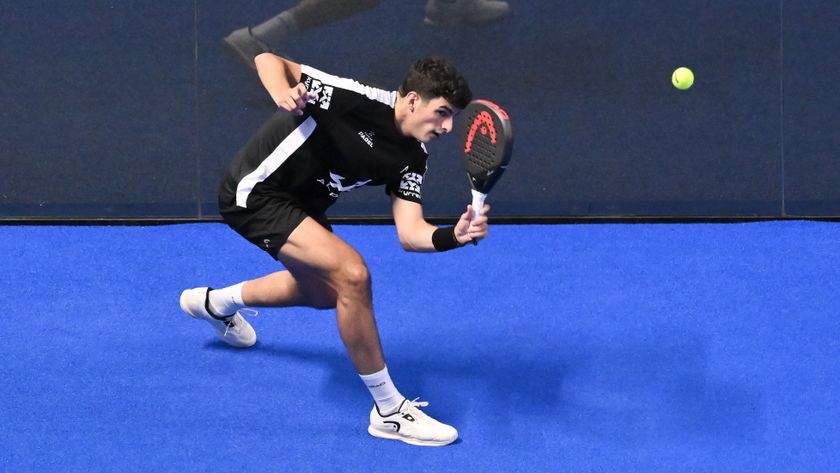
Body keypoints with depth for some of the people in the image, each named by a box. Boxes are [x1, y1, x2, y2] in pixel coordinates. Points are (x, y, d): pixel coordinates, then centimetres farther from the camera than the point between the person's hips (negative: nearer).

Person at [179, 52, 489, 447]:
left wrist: (456, 236, -33)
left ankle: (216, 303, 56)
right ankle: (388, 410, -12)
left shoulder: (411, 159, -5)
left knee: (325, 293, 30)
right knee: (352, 274, -25)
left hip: (298, 204, 9)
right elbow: (269, 59, -24)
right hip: (255, 192, -9)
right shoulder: (359, 100, -27)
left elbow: (410, 233, -13)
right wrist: (282, 95, -46)